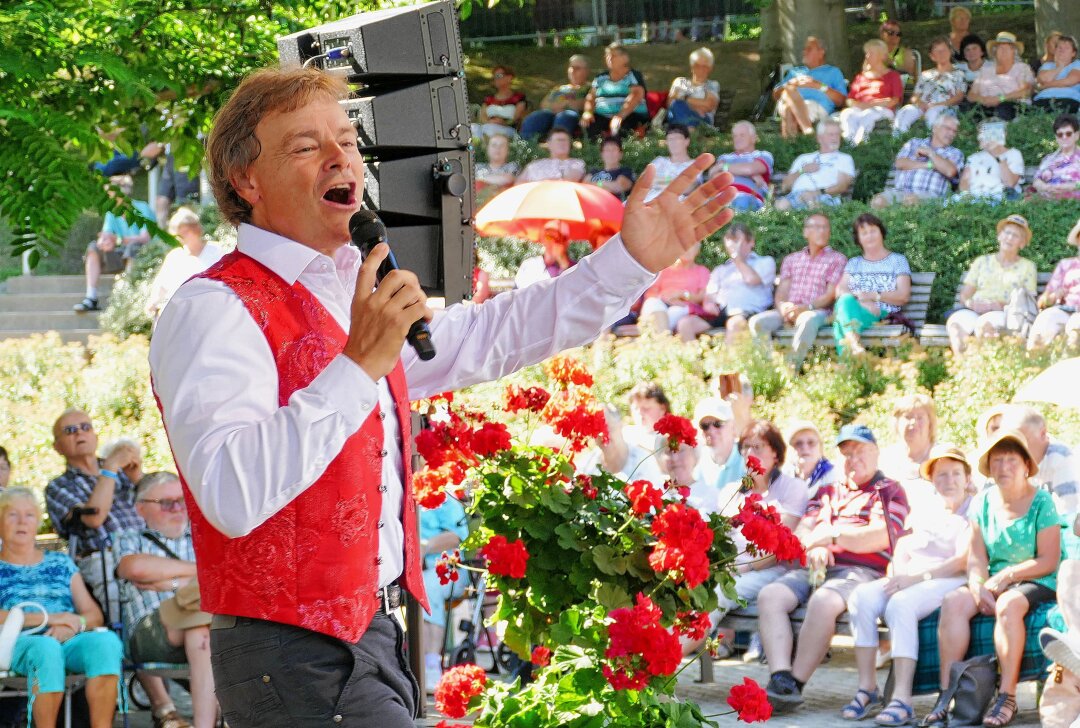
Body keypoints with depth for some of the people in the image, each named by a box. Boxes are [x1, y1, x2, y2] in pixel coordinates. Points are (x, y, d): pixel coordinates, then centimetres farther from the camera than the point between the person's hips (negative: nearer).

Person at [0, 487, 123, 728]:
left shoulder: (60, 562, 28)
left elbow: (95, 616, 18)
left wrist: (74, 624, -6)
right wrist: (49, 618, -10)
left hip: (69, 640, 3)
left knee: (106, 640, -32)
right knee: (46, 648, -40)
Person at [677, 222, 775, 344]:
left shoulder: (765, 262, 18)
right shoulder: (721, 269, 31)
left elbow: (752, 279, -3)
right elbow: (709, 295, 20)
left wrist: (737, 257, 11)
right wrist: (708, 303, -6)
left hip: (748, 312, -4)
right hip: (720, 313, 4)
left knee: (735, 323, -42)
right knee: (685, 323, -24)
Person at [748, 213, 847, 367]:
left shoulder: (837, 259, 13)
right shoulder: (791, 259, 24)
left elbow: (831, 295, 1)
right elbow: (781, 292, 14)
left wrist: (807, 307, -16)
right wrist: (783, 307, -11)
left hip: (817, 312, -4)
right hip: (787, 312, 4)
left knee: (808, 320, -41)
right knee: (757, 322, -26)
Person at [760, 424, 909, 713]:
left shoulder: (889, 491, 12)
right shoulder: (828, 492, 30)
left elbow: (881, 537, -5)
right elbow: (801, 532, 18)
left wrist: (831, 536, -4)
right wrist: (814, 548, -6)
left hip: (862, 571, -6)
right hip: (815, 568, 6)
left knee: (823, 601, -37)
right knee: (770, 596, -23)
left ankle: (796, 685, -30)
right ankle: (780, 680, -35)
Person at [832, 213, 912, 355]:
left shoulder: (897, 260, 19)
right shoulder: (854, 263, 28)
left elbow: (904, 295, 6)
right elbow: (840, 290, 10)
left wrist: (873, 296, -9)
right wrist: (861, 301, -12)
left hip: (884, 315, -3)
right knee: (845, 301, -38)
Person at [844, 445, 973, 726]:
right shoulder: (923, 513, 25)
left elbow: (963, 561, -9)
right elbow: (902, 551, 17)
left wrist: (917, 577, -18)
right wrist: (899, 574, -7)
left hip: (949, 581, -6)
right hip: (909, 578, 6)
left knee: (900, 604, -35)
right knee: (862, 597, -23)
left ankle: (902, 700, -38)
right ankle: (867, 687, -19)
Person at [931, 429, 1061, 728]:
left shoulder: (1041, 502, -5)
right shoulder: (983, 502, 8)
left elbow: (1049, 561, -11)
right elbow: (976, 558, 4)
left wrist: (1006, 576, -15)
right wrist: (978, 588, -15)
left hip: (1036, 584, -4)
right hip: (994, 583, 4)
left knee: (1009, 604, -37)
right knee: (953, 602, -24)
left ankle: (1007, 696, -32)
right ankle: (946, 693, -26)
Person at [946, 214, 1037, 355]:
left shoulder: (1027, 267, 18)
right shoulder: (982, 262, 24)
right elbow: (964, 296, 17)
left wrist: (1002, 306, -12)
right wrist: (971, 304, -8)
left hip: (1005, 315, -2)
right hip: (974, 312, 2)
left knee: (984, 324, -40)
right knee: (956, 322, -36)